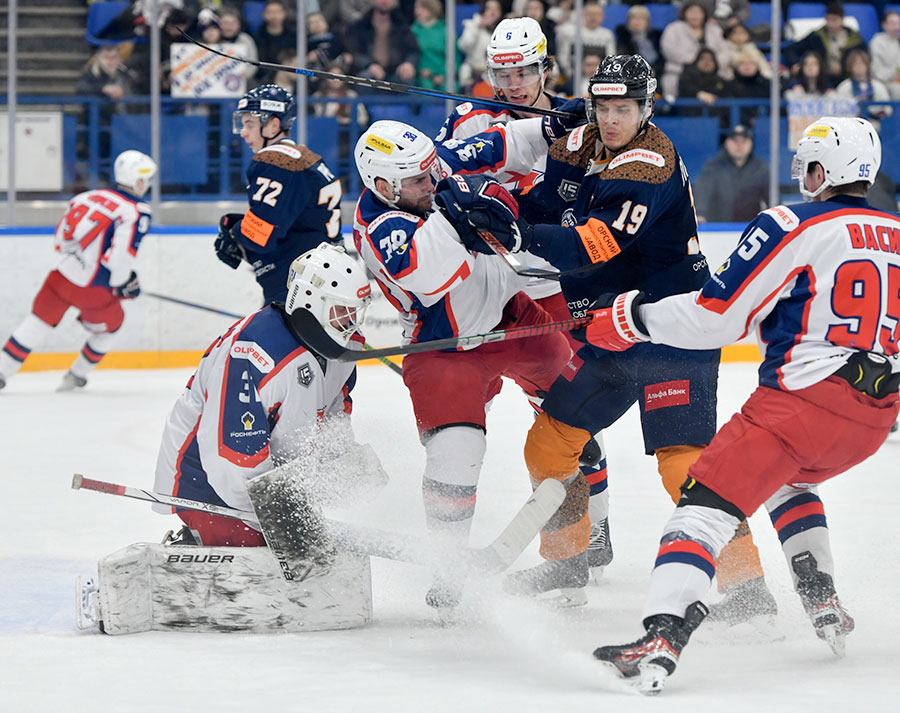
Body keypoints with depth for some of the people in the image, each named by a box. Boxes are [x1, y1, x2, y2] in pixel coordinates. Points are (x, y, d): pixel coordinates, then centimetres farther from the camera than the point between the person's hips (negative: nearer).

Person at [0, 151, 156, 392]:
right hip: (93, 290, -4)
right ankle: (76, 376, 32)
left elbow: (60, 238, 12)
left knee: (40, 321, 19)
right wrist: (122, 282, -6)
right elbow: (122, 253, -23)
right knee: (110, 325, 25)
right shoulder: (137, 213, -12)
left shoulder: (89, 196, 8)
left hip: (63, 273, 4)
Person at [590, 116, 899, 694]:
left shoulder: (792, 227, -4)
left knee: (709, 501, -9)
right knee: (787, 478, 35)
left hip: (805, 397, -7)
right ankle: (824, 605, 25)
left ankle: (662, 640, -28)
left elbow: (716, 315, -4)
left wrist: (628, 320, 7)